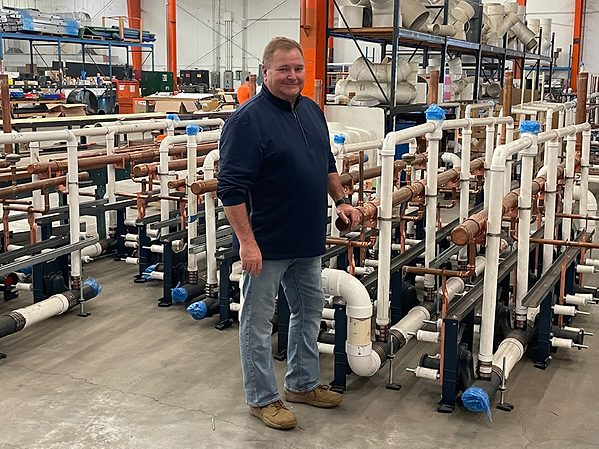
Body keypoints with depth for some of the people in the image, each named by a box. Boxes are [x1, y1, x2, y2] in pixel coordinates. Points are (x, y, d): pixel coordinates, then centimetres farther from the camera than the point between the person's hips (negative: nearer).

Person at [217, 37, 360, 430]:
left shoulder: (312, 110, 8)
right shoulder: (248, 120, -17)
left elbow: (327, 163, 21)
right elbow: (232, 188, -21)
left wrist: (341, 200, 10)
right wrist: (247, 243, -24)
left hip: (308, 241, 8)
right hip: (267, 245, -8)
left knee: (310, 312, 19)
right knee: (258, 322, 6)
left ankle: (303, 383, 36)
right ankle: (262, 398, 21)